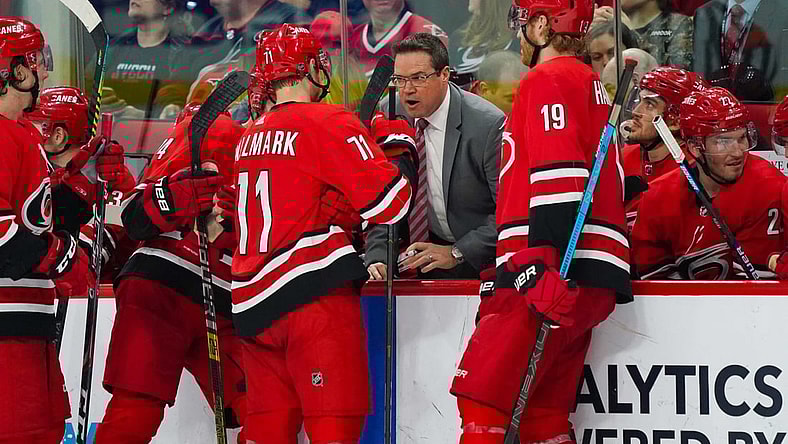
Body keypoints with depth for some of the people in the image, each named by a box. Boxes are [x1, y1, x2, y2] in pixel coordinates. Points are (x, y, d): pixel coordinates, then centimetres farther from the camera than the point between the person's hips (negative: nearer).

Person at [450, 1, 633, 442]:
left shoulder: (548, 79, -6)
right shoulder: (591, 84, 25)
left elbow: (560, 177, -18)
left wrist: (542, 264, -24)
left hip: (558, 271, -10)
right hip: (594, 277, 10)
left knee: (482, 404, -13)